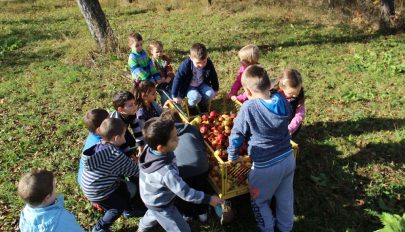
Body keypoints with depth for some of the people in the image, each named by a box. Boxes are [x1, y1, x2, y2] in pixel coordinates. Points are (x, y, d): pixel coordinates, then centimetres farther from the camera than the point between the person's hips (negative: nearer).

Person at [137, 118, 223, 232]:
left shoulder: (149, 149, -25)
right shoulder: (166, 172, -44)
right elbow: (185, 192, -32)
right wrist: (208, 199, -21)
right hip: (160, 205, -7)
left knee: (154, 212, 39)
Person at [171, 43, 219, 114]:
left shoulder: (209, 63, -18)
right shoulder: (186, 65, -30)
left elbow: (213, 76, 0)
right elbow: (177, 79, -23)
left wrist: (215, 89, 9)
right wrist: (175, 96, -18)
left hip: (202, 85, 4)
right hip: (189, 87, -4)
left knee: (211, 94, -22)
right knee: (196, 97, -31)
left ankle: (202, 104, 12)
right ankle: (191, 106, 5)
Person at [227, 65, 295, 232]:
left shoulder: (249, 108, -23)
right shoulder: (282, 100, -8)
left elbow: (236, 136, -13)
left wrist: (232, 158, 3)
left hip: (266, 166, -6)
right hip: (288, 158, 6)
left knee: (259, 201, 21)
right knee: (285, 198, 26)